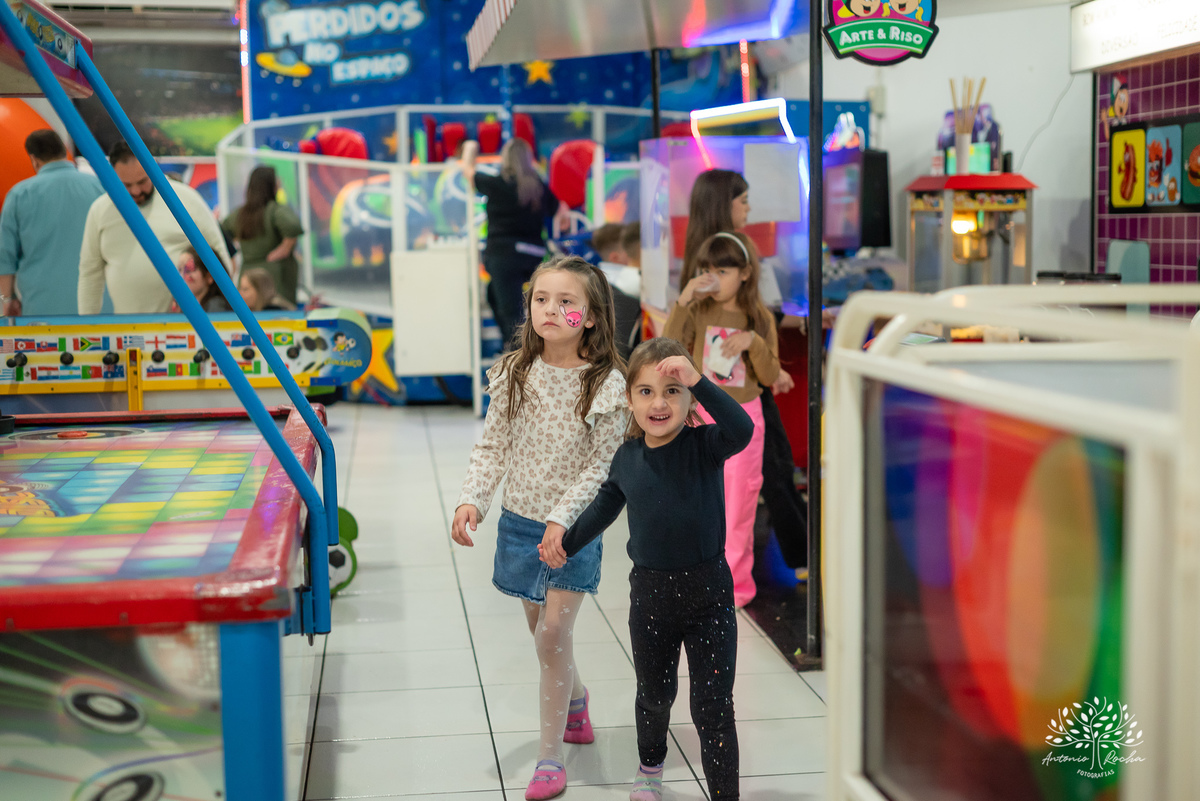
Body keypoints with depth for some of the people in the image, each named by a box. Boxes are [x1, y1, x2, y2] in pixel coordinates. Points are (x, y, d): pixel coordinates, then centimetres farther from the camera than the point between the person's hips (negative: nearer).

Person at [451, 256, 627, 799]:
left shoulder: (606, 384, -14)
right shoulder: (514, 374, -2)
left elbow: (603, 465, -14)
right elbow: (492, 446, 2)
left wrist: (562, 519, -23)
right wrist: (472, 500, -12)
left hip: (574, 525, -4)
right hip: (520, 519, 4)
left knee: (552, 635, -8)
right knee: (542, 629, 17)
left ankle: (550, 756, 4)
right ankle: (575, 696, 47)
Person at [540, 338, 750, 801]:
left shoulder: (704, 446, -13)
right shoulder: (627, 458, -2)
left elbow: (742, 429, -36)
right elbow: (605, 506, 18)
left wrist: (697, 381, -44)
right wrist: (568, 543, 26)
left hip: (708, 592, -4)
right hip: (649, 593, 4)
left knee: (712, 707, -2)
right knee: (654, 693, 23)